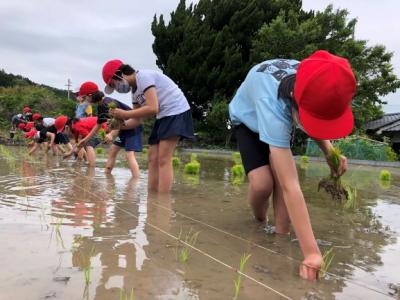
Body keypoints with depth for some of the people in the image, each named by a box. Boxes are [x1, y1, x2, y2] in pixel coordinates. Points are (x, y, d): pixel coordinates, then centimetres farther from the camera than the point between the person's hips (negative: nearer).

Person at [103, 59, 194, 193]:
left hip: (176, 111, -10)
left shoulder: (143, 76, -14)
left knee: (163, 160, -15)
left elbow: (152, 108, -25)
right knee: (153, 159, 4)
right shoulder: (134, 90, 14)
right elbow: (138, 119, 16)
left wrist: (125, 114, -17)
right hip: (163, 115, 10)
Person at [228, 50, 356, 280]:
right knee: (262, 182, -23)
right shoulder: (274, 106, -49)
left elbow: (314, 123, -6)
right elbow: (291, 187, -51)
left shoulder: (312, 85, -31)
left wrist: (329, 151, -26)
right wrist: (311, 252, -51)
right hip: (249, 118, -4)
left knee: (281, 175, -21)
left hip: (282, 117, 4)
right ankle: (260, 224, 7)